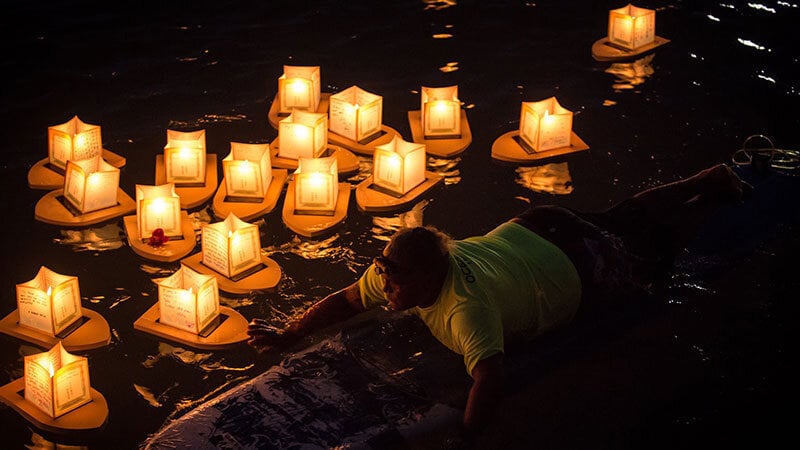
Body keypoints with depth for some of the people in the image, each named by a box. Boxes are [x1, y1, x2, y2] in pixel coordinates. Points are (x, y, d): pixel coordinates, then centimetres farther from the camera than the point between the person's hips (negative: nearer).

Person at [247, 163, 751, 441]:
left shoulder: (466, 306, -48)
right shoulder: (398, 270, -26)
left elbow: (491, 379, -60)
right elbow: (346, 300, -15)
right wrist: (286, 334, -23)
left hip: (575, 271, -6)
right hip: (522, 233, 6)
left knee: (651, 248, 23)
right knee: (619, 219, 31)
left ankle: (718, 191, 47)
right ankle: (708, 179, 54)